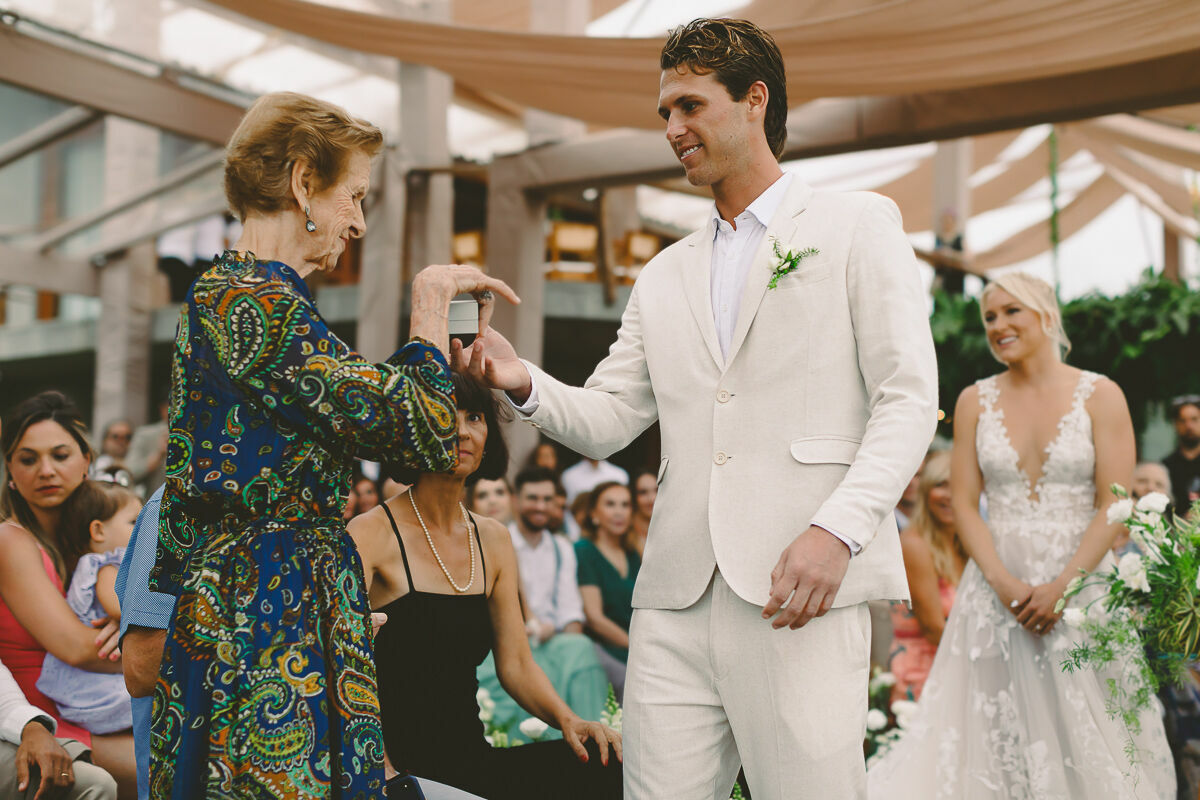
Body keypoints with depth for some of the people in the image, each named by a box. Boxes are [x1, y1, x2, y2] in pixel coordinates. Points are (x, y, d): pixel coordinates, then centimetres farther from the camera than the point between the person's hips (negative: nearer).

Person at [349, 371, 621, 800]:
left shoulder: (494, 540, 13)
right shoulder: (371, 533, -5)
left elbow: (516, 663, 11)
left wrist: (568, 719, -8)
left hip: (470, 760, 6)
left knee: (612, 764, -17)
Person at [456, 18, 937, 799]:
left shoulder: (858, 223, 7)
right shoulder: (664, 276, 21)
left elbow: (908, 398, -2)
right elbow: (607, 419, 16)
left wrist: (837, 529, -16)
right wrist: (524, 383, -5)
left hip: (804, 591, -4)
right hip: (678, 597, 5)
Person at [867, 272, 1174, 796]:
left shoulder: (1100, 396, 1)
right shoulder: (975, 401, 7)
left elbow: (1116, 506, -5)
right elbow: (963, 503, 2)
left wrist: (1061, 586, -15)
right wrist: (1003, 582, -12)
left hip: (1080, 579, -1)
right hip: (998, 582, 2)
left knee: (1086, 727, 2)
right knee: (998, 731, 1)